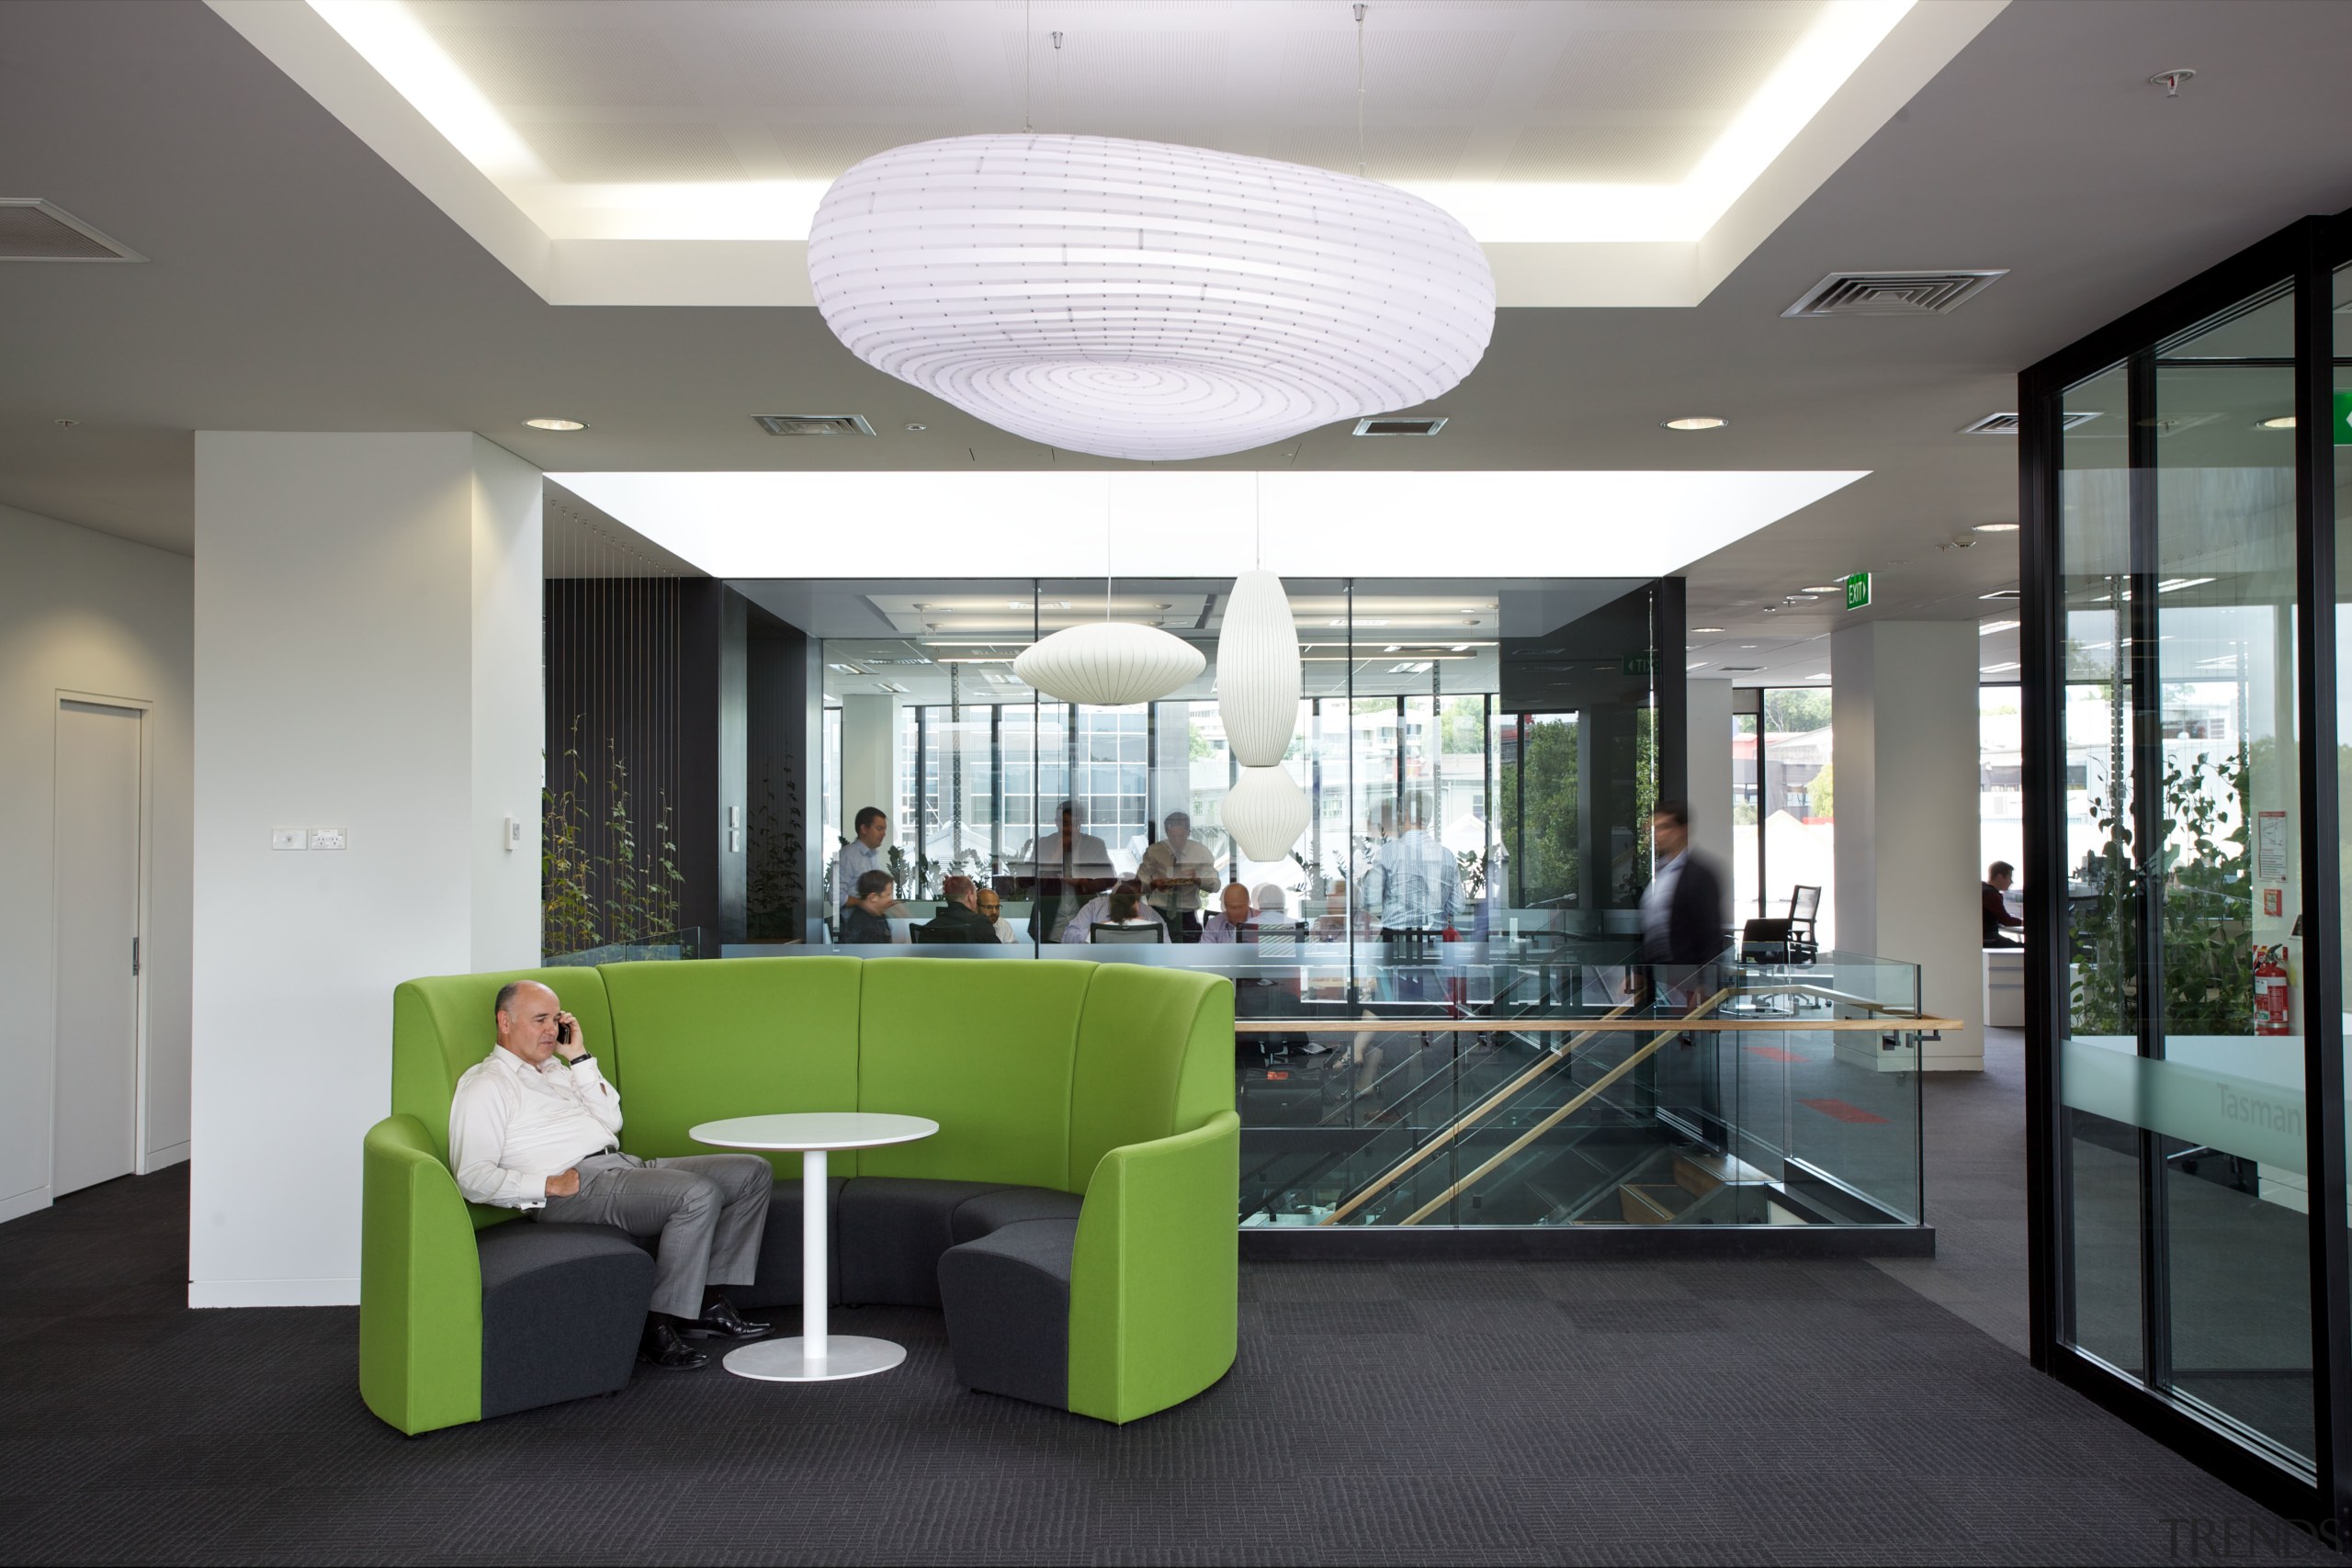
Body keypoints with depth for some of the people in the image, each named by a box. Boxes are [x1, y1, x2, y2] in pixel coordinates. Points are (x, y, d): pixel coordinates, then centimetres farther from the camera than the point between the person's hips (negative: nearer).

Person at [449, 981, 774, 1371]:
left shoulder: (556, 1070, 28)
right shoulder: (485, 1085, 2)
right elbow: (472, 1178, -9)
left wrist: (580, 1058, 13)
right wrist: (549, 1185, -18)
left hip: (624, 1165, 9)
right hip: (582, 1185, -9)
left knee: (753, 1172, -1)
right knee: (699, 1194, -31)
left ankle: (708, 1303, -2)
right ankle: (660, 1327, -22)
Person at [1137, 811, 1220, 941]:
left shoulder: (1201, 851, 3)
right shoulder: (1153, 851, 2)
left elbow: (1215, 884, 1)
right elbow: (1139, 884, 2)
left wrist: (1198, 880, -20)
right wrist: (1154, 884, -19)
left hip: (1187, 916, 1)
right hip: (1158, 912, -1)